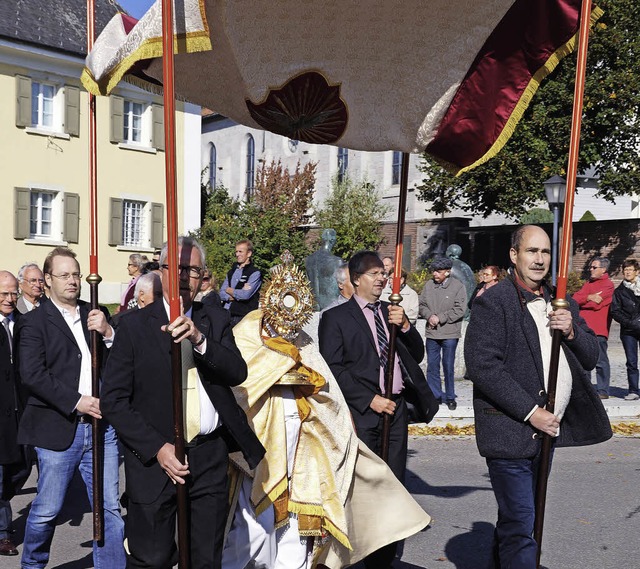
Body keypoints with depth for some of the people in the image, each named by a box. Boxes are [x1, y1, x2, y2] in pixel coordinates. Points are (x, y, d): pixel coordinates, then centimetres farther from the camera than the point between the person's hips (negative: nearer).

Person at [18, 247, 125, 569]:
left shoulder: (95, 316, 12)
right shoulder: (35, 321, 0)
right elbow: (32, 374, -11)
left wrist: (108, 333, -9)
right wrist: (76, 401, -17)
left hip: (101, 425, 3)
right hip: (58, 428, -3)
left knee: (110, 508, 5)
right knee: (47, 510, 9)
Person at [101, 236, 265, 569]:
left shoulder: (216, 320, 8)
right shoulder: (134, 324, -2)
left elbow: (237, 373, -6)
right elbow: (113, 400, -5)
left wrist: (199, 340, -22)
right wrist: (157, 448, -12)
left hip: (210, 457, 3)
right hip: (155, 459, -2)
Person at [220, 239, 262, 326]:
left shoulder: (255, 273, -3)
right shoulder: (231, 272, 18)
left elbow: (245, 295, -15)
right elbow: (222, 294, 10)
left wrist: (229, 290, 2)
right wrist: (237, 296, -10)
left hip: (242, 317, -5)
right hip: (225, 314, 5)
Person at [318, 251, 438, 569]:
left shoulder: (392, 311, 15)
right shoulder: (336, 317, -1)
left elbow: (417, 355, 12)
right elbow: (333, 368, -8)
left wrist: (405, 326, -6)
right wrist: (369, 400, -13)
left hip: (396, 407, 5)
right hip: (362, 410, -5)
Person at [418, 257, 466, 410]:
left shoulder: (458, 286, -6)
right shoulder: (429, 285, 6)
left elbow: (460, 310, -12)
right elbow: (422, 304, 9)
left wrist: (440, 318, -14)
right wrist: (429, 316, -10)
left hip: (449, 334, -4)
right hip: (431, 333, 4)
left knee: (448, 367, 5)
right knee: (432, 366, 9)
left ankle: (450, 397, 18)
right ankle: (435, 395, 20)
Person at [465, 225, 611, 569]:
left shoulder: (560, 302, 12)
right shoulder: (493, 302, -11)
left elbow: (590, 358, 12)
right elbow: (482, 365, -19)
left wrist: (572, 331, -9)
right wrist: (530, 412, -19)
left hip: (547, 427, 7)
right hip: (511, 430, -7)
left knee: (515, 518, 20)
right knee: (521, 523, -5)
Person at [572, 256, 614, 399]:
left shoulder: (608, 285, -4)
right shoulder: (588, 283, 20)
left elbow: (596, 303, -16)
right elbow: (575, 298, 7)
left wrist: (580, 302, -2)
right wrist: (588, 298, -11)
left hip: (598, 330, -8)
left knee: (600, 361, -3)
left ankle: (603, 391, 1)